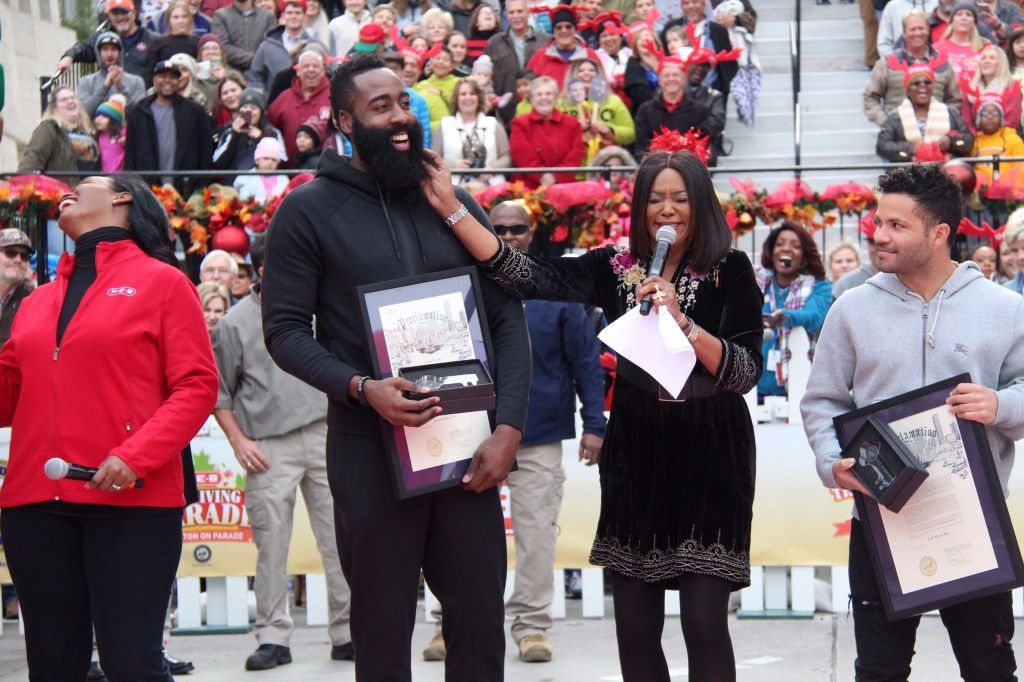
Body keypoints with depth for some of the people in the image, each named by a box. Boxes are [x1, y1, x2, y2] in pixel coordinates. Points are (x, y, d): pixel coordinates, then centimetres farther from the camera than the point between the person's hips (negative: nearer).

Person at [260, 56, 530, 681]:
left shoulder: (455, 203, 10)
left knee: (481, 616, 6)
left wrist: (509, 428, -4)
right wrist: (360, 388, -20)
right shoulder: (310, 210, 0)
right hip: (370, 447, -3)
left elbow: (508, 318, 7)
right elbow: (285, 329, -4)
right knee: (383, 624, 7)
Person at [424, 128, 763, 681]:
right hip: (635, 453, 4)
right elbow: (528, 278, -9)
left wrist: (681, 321, -23)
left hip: (709, 454, -3)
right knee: (634, 626, 7)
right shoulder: (614, 268, 4)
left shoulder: (729, 273, -4)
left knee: (704, 623, -6)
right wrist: (450, 206, -15)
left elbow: (746, 372, -11)